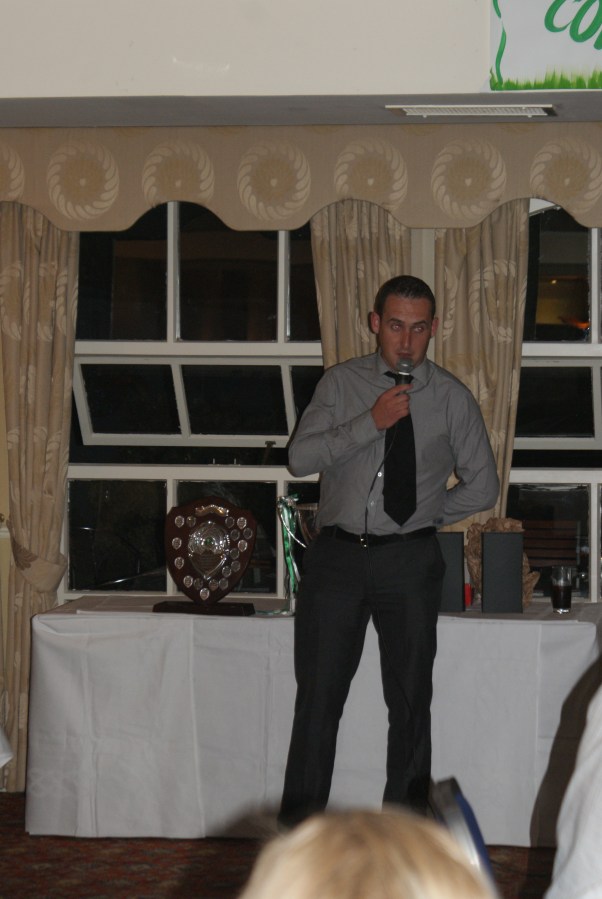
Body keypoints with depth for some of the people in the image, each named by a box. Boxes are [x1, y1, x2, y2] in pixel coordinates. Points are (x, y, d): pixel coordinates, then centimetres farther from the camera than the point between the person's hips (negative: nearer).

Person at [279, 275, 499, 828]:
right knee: (318, 697, 1)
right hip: (336, 555, 0)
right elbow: (300, 458, -7)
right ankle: (298, 833, 8)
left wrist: (425, 515, 5)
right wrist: (370, 423, -16)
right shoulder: (341, 384, 5)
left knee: (410, 703, 6)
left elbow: (483, 487, 11)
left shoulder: (453, 399, 4)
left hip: (409, 561, 0)